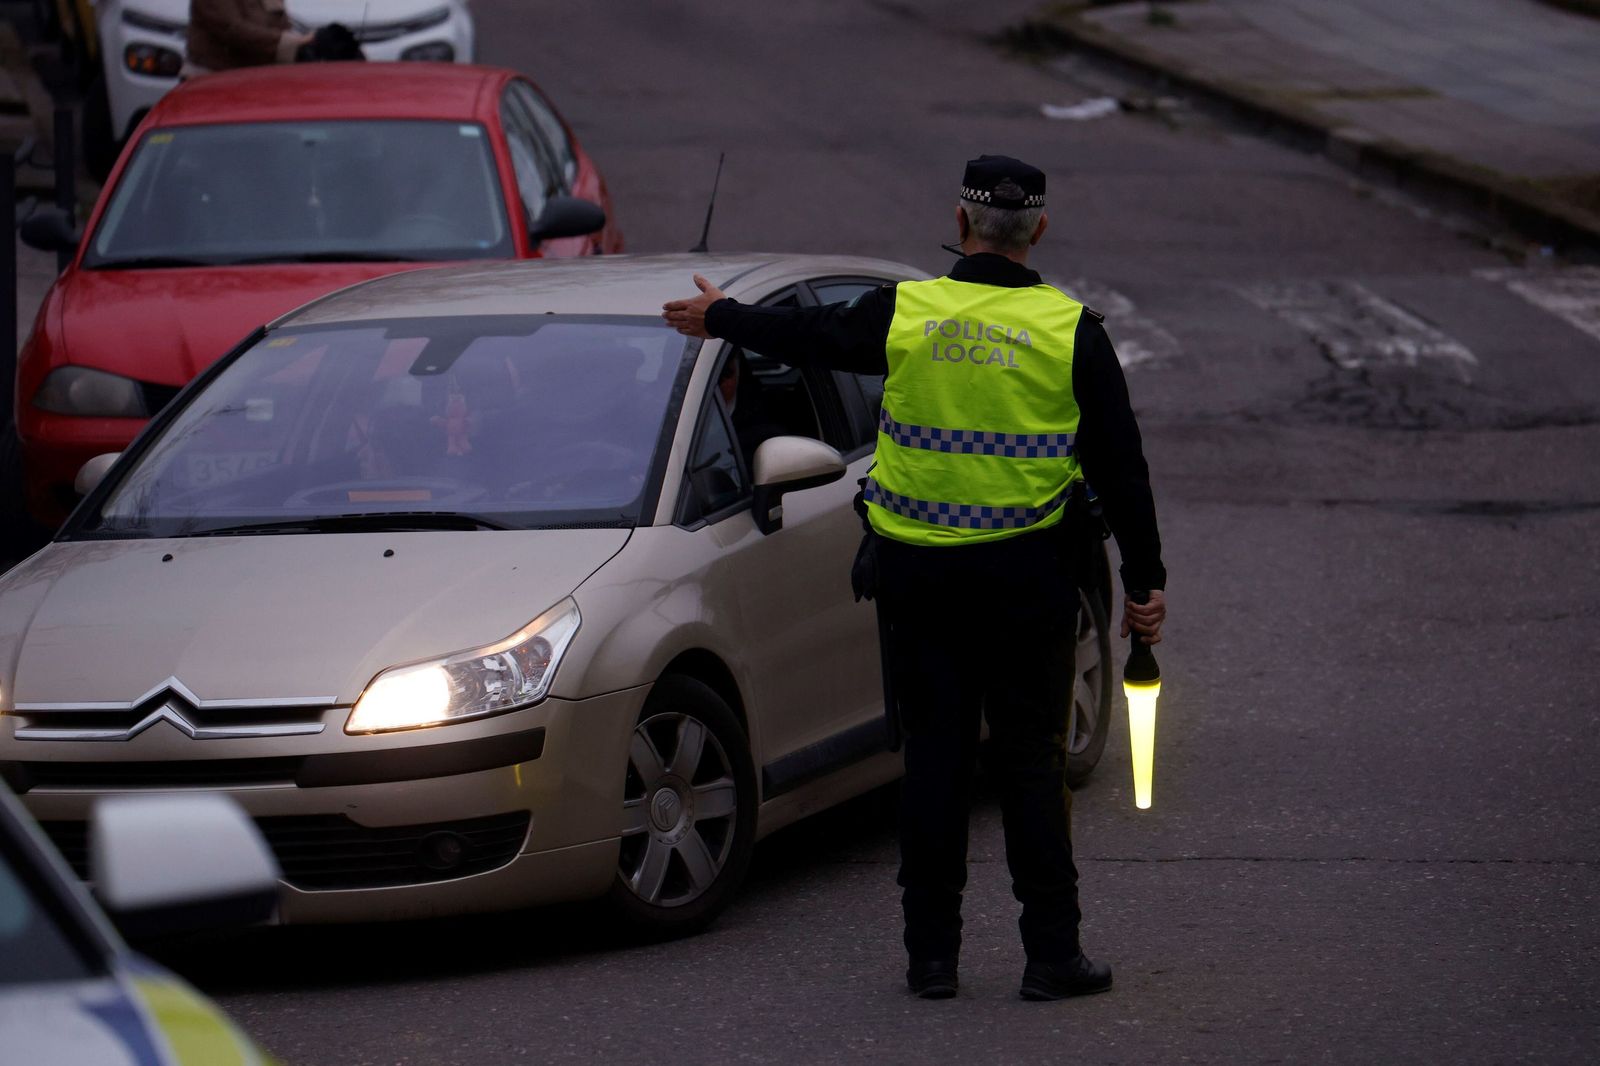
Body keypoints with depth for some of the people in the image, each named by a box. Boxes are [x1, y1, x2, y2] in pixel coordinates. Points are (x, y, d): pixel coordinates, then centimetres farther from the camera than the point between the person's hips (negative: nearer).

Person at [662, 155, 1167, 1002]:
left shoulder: (902, 314, -3)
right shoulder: (1071, 330, -4)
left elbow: (805, 335, 16)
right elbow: (1119, 465, 1)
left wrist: (719, 318, 35)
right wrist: (1143, 583, 9)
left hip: (915, 574, 1)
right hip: (1027, 578, -1)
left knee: (934, 757, 7)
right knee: (1030, 761, 4)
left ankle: (932, 955, 10)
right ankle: (1053, 955, 5)